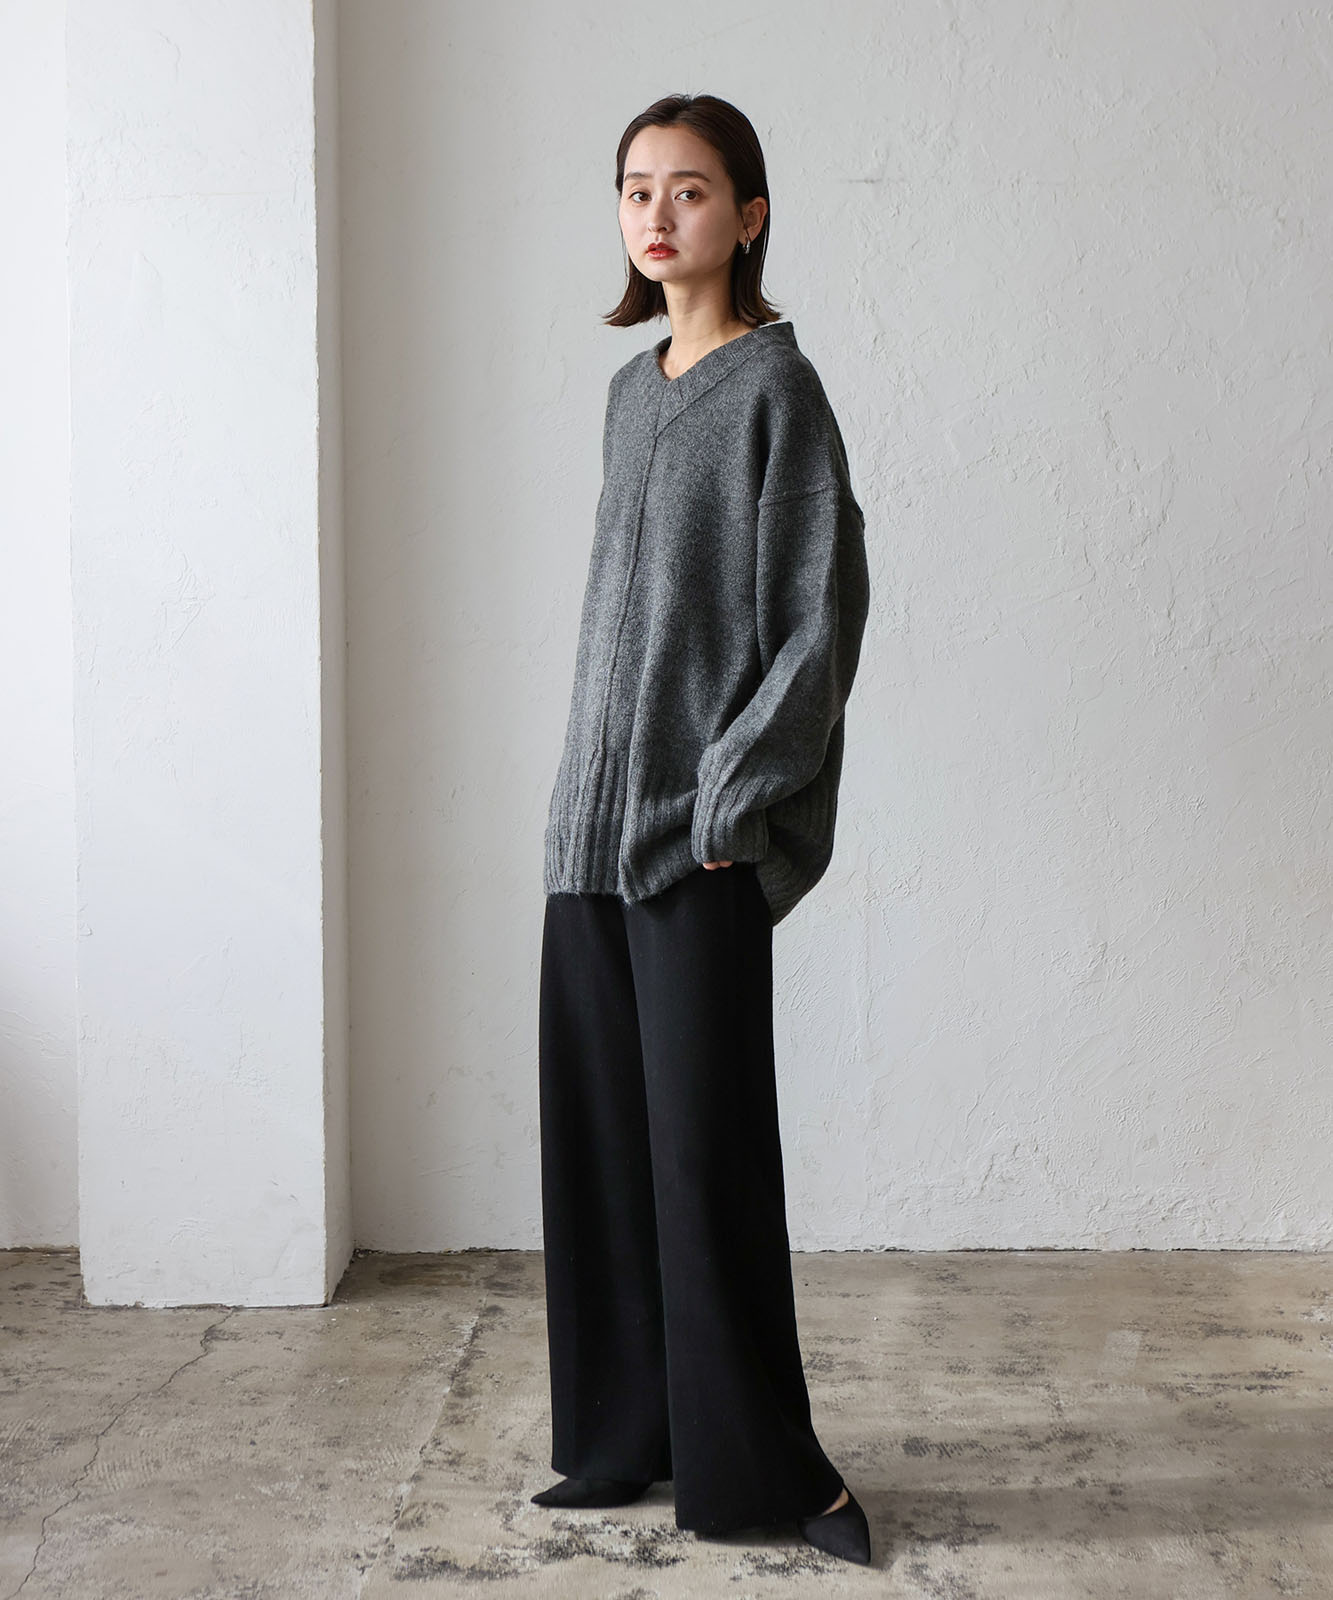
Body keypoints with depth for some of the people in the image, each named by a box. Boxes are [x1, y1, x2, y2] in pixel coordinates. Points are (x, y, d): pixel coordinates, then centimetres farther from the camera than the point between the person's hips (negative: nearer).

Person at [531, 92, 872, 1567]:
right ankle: (630, 1439, 23)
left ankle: (758, 1466, 11)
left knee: (706, 1139, -4)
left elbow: (824, 609, -10)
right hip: (596, 820, 7)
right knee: (598, 1128, 10)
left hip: (703, 830, -7)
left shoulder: (774, 385, -5)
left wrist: (736, 793, -14)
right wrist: (593, 788, 14)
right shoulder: (630, 389, 16)